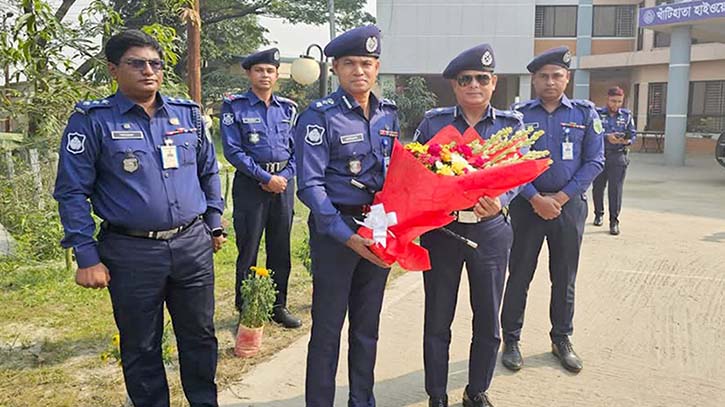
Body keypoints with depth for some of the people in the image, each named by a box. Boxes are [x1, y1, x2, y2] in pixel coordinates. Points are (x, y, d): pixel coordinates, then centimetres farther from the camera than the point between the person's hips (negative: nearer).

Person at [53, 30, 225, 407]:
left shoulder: (187, 113, 6)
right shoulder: (92, 121, -6)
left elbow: (208, 172, 16)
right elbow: (72, 192, -6)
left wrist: (214, 223, 14)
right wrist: (87, 256, -9)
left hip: (193, 245, 4)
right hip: (132, 252, -3)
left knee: (200, 335, 16)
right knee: (141, 347, 12)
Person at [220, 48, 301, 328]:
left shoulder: (288, 108, 9)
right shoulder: (235, 107, -3)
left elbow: (296, 149, 9)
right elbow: (233, 151, -10)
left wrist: (284, 176, -7)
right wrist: (266, 178, -14)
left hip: (283, 182, 4)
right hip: (250, 183, -4)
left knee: (281, 248, 10)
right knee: (248, 248, 2)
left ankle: (278, 306, 24)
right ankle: (245, 309, 16)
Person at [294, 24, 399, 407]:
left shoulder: (388, 114, 7)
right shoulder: (320, 116, -11)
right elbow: (310, 185, -17)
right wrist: (347, 236, -23)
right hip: (335, 230, -5)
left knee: (368, 324, 16)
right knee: (328, 327, 4)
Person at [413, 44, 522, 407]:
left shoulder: (510, 124, 4)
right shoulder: (433, 122, 3)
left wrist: (499, 200, -27)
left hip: (490, 230, 1)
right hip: (441, 230, 0)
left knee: (488, 321, 11)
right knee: (437, 320, 8)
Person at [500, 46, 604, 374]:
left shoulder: (585, 113, 2)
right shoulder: (519, 114, -1)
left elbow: (594, 161, -1)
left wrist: (562, 197, -10)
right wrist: (536, 198, -13)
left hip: (569, 204, 2)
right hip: (527, 204, -1)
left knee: (564, 278, 12)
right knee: (519, 275, 4)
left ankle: (562, 339, 28)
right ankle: (510, 340, 18)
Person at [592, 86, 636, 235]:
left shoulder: (627, 115, 8)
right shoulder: (597, 113, 1)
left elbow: (633, 134, 6)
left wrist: (627, 141, -16)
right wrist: (607, 137, -24)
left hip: (618, 156, 0)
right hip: (599, 154, 0)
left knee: (615, 188, -5)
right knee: (598, 186, 10)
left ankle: (614, 221, 0)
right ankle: (598, 214, 30)